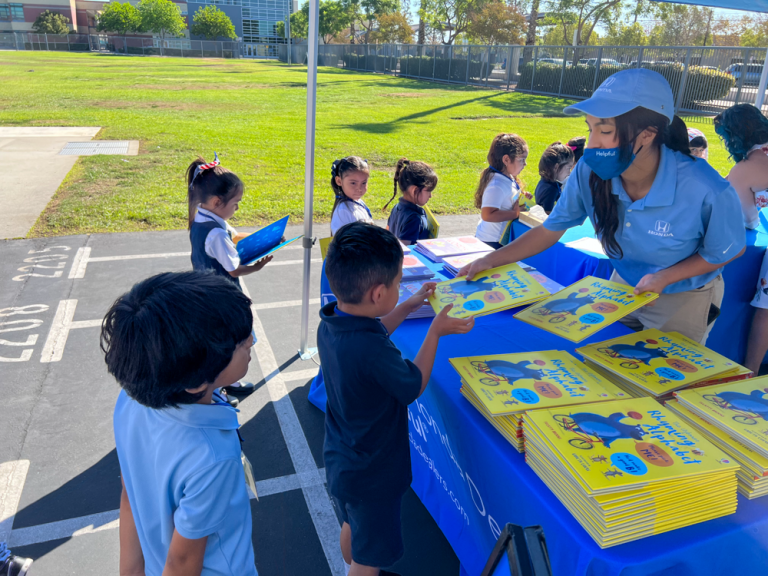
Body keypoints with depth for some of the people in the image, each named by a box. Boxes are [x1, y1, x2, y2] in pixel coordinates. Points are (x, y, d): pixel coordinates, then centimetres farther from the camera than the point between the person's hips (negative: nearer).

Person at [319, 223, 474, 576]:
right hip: (371, 474, -8)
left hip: (342, 461, 8)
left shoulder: (330, 324, -13)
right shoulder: (372, 352, -38)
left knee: (353, 527, 33)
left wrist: (410, 306, 9)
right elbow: (414, 386, -19)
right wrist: (436, 331, -11)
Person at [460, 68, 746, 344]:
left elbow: (727, 252, -13)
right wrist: (490, 260, -18)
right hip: (624, 285, 3)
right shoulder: (589, 172, -25)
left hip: (684, 300, -3)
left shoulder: (706, 190, -33)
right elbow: (549, 230, -12)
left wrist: (664, 277, -25)